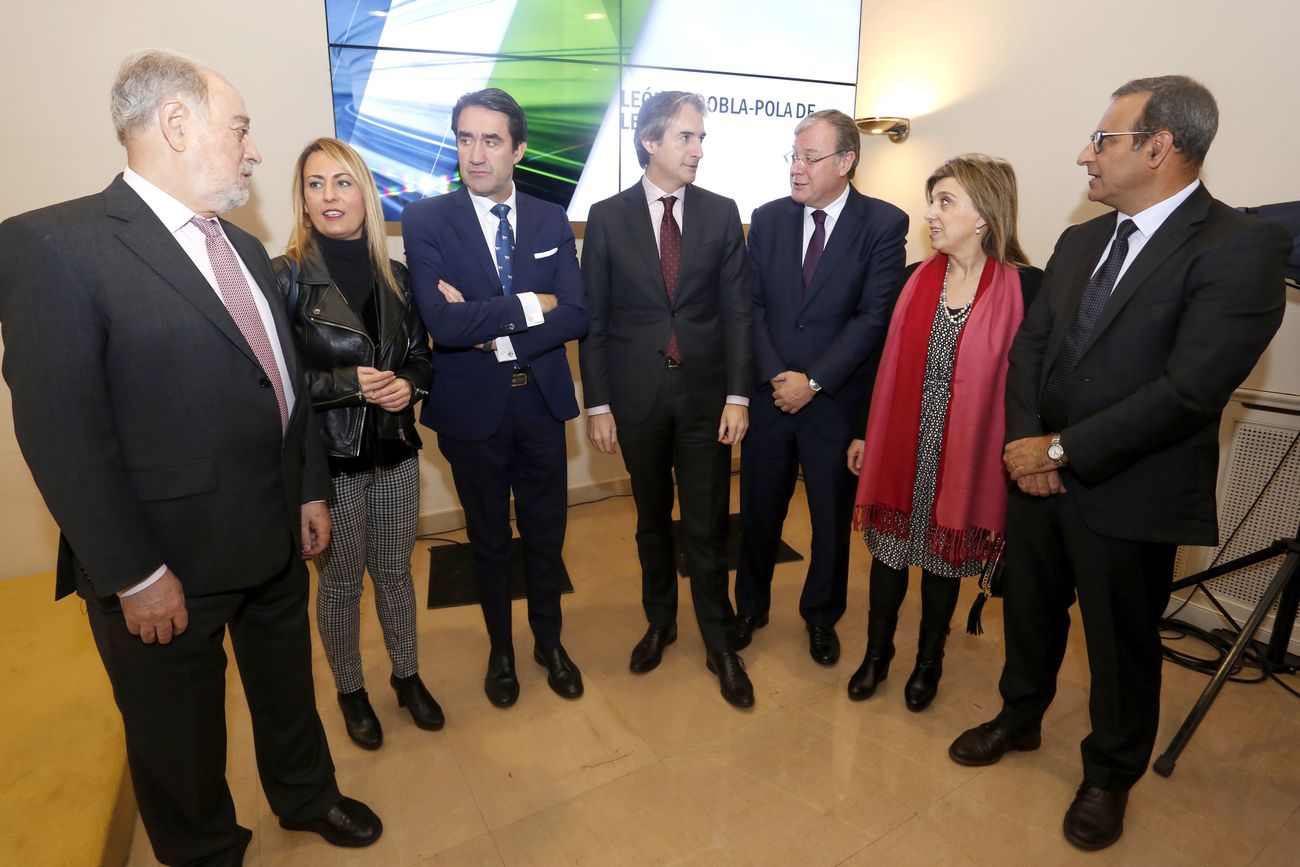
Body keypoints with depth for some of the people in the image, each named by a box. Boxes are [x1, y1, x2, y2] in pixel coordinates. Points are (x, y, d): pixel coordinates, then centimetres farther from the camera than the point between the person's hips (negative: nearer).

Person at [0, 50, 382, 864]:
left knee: (287, 686, 26)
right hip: (170, 561, -6)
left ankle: (307, 795, 50)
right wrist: (133, 575, -15)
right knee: (180, 733, 18)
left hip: (277, 536, 7)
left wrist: (312, 489, 11)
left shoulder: (246, 249, 8)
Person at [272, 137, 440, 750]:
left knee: (395, 571, 17)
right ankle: (350, 691, 37)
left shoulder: (394, 275, 4)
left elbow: (421, 356, 10)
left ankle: (407, 676, 39)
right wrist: (351, 383, -20)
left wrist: (409, 384, -11)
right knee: (340, 581, 14)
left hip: (394, 453, 3)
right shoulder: (285, 277, -9)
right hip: (329, 462, -3)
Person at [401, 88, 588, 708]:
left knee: (545, 533, 15)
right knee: (489, 539, 15)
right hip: (472, 408, -2)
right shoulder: (424, 220, -7)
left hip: (541, 401, 2)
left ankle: (548, 641, 40)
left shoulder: (551, 220, 2)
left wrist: (492, 329, -18)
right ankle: (501, 650, 39)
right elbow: (442, 322, -21)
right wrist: (531, 304, -16)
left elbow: (576, 315, -9)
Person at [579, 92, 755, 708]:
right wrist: (598, 403, -4)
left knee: (707, 524, 5)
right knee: (652, 519, 16)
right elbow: (593, 318, 0)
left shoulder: (721, 214, 3)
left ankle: (718, 643, 24)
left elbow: (736, 310, 1)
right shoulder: (607, 217, 0)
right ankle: (660, 621, 37)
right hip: (637, 396, 0)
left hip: (706, 393, 0)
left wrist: (738, 395, -6)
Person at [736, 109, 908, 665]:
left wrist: (813, 382, -15)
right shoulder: (768, 218, 4)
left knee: (833, 516, 13)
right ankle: (750, 607, 35)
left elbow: (874, 317, -11)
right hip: (770, 393, 2)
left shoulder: (884, 224, -5)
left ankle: (821, 615, 36)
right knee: (758, 512, 13)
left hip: (837, 401, -2)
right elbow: (751, 304, 1)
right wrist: (775, 376, -11)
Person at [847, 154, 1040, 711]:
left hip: (964, 455, -3)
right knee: (888, 550, 13)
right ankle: (876, 654, 34)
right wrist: (864, 434, 8)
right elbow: (890, 364, 6)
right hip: (900, 445, 3)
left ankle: (929, 660, 37)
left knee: (943, 559, 14)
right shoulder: (918, 279, 2)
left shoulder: (1024, 287, -9)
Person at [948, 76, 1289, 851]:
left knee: (1121, 645, 14)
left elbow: (1191, 389, -22)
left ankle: (1110, 775, 39)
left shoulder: (1241, 245, -14)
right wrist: (1026, 442, -9)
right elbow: (1030, 345, 5)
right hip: (1038, 474, 6)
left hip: (1128, 494, -6)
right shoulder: (1080, 240, 8)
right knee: (1029, 614, 21)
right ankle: (1020, 718, 46)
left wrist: (1063, 451, -18)